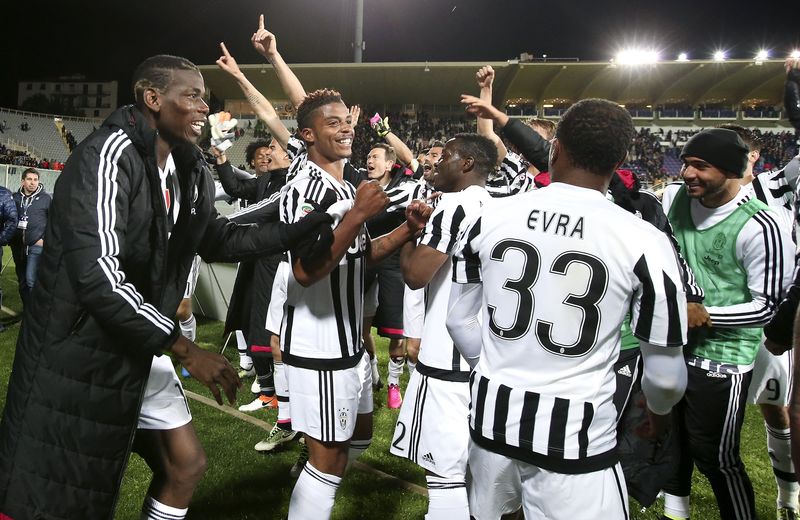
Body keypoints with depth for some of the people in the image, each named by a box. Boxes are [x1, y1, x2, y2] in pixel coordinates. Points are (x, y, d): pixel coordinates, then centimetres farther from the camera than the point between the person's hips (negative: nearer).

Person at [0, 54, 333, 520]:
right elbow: (98, 276, -30)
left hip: (139, 349, 8)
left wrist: (308, 228, 5)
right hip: (76, 351, -8)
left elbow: (217, 239, 17)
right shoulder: (107, 157, -21)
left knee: (186, 466, 14)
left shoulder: (190, 171, 3)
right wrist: (186, 350, -26)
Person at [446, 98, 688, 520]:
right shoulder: (643, 241, -14)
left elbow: (460, 320, 6)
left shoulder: (490, 217, -5)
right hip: (576, 439, -3)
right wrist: (659, 409, 18)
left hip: (493, 418, 4)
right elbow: (665, 372, -5)